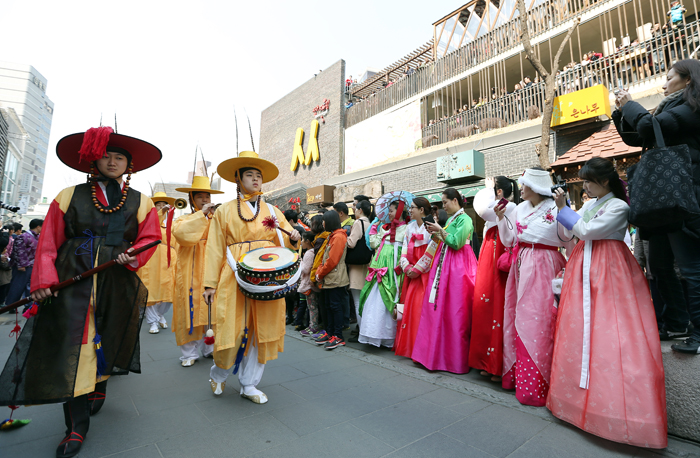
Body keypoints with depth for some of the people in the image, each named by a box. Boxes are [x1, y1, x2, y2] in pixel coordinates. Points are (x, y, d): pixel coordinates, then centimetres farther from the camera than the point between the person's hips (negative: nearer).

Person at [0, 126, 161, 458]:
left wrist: (133, 256, -20)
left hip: (117, 284, 0)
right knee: (72, 347, -1)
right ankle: (77, 427, 12)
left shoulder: (141, 203, 7)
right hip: (72, 282, 0)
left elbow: (149, 238, 1)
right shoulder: (70, 196, 8)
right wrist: (44, 279, -7)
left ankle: (100, 387, 43)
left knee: (107, 340, 12)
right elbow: (49, 242, 4)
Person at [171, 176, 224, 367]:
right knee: (191, 311, 1)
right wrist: (201, 214, -19)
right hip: (191, 275, -2)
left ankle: (209, 348, 23)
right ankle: (189, 353, 16)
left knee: (211, 311, 6)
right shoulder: (185, 220, 4)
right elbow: (181, 234, -19)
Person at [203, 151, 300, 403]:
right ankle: (218, 374, 31)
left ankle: (249, 384, 24)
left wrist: (293, 239, -14)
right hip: (235, 277, -2)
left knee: (262, 330, 5)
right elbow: (215, 248, 3)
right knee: (232, 329, -1)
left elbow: (285, 240, 10)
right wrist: (210, 283, -2)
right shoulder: (225, 210, 8)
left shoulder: (272, 211, 15)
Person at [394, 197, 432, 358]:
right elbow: (405, 250, 11)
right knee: (408, 307, 7)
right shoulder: (410, 227, 14)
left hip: (425, 274, -6)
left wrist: (417, 270, -13)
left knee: (420, 308, -7)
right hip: (411, 273, 7)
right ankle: (408, 346, 18)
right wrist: (406, 267, -5)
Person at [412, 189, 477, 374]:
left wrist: (440, 230, -9)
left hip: (457, 267, -8)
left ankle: (455, 358, 9)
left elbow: (455, 243, -17)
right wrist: (435, 234, 2)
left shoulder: (464, 219, -6)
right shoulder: (449, 219, 18)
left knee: (454, 312, -4)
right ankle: (436, 353, 17)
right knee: (437, 308, 7)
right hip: (443, 265, 8)